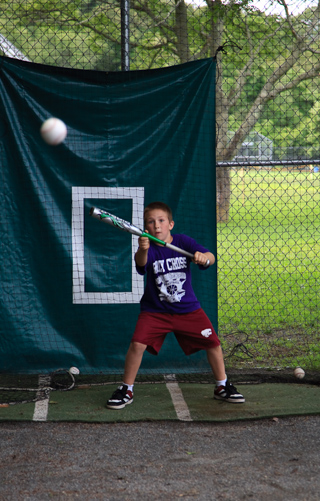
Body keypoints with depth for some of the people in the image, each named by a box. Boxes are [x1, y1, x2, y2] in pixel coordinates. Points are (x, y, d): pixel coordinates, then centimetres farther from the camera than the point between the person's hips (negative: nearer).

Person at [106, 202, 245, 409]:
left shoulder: (184, 242, -7)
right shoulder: (149, 249, -13)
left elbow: (211, 258, -17)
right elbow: (141, 263, -36)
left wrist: (204, 258, -41)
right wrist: (142, 250, -58)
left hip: (188, 308, 2)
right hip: (155, 310, -2)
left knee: (213, 343, 0)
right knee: (137, 344, -18)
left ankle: (222, 386, 22)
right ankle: (126, 390, 1)